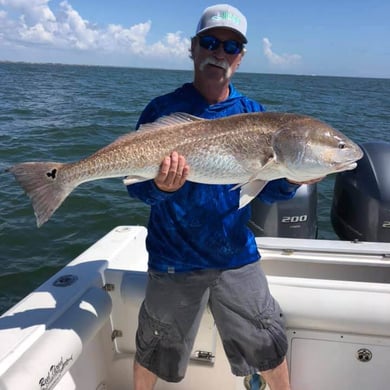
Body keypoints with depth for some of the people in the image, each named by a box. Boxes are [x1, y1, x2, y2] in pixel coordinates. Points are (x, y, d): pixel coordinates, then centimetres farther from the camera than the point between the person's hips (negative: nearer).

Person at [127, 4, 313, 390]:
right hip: (174, 260, -2)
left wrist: (291, 180, -20)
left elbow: (266, 190, 0)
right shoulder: (163, 110, -8)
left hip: (237, 257, 3)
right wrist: (161, 187, -31)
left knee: (269, 346, 15)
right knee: (156, 351, 17)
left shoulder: (253, 114, 1)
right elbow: (136, 185, -10)